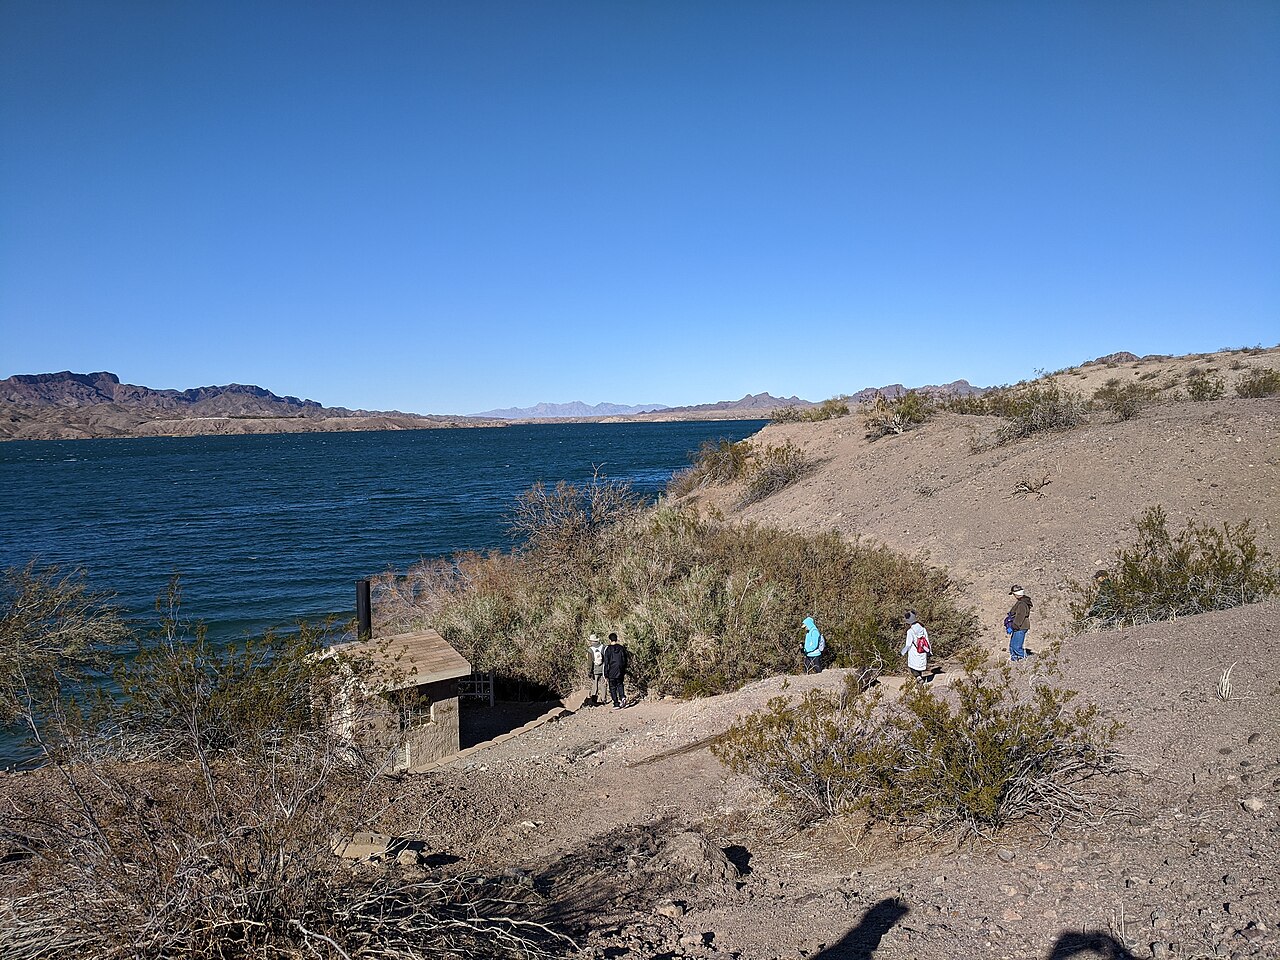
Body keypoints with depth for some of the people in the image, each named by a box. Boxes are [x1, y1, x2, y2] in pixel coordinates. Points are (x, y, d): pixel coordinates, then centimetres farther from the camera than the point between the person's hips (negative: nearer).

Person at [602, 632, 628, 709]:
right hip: (620, 672, 3)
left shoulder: (608, 649, -9)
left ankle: (616, 704, 6)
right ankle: (622, 697, -1)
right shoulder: (621, 648, 1)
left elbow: (606, 663, -9)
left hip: (612, 672, -3)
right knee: (620, 685, 23)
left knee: (612, 688, 8)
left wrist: (606, 675, -4)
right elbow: (625, 661, 8)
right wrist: (624, 671, 18)